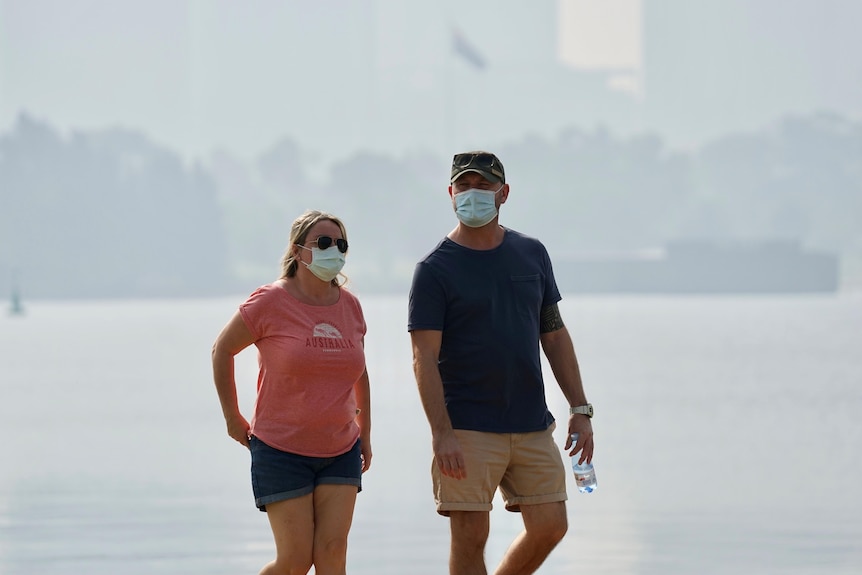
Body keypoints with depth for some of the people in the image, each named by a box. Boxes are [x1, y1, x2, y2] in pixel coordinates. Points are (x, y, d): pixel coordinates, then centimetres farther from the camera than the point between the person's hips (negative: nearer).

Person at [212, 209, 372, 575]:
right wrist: (232, 418, 4)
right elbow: (222, 350, 3)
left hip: (341, 452, 4)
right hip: (281, 450, -4)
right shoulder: (270, 302, -9)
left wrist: (365, 433, 19)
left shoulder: (349, 306, 5)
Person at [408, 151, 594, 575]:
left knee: (550, 526, 4)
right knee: (470, 536, -5)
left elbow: (554, 334, 16)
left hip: (532, 426, 5)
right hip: (468, 428, -5)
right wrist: (441, 434, -20)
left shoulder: (531, 254, 11)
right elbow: (425, 357, -10)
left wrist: (580, 409, 10)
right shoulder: (435, 269, -4)